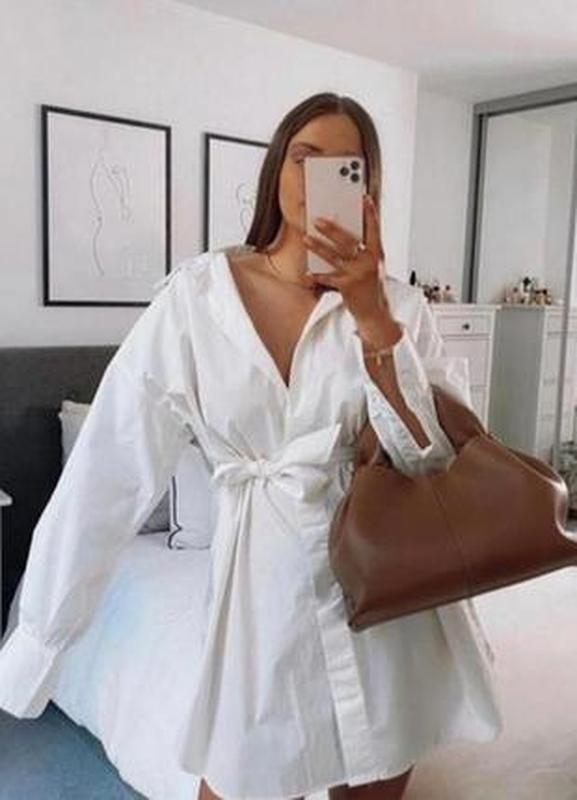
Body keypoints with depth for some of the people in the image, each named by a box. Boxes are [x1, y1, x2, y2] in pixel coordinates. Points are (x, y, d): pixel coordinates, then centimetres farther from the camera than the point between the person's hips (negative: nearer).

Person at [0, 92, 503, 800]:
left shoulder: (398, 303, -2)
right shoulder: (196, 294, -6)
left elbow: (430, 454, -12)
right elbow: (114, 462, -7)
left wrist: (371, 314, -21)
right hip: (268, 580, -1)